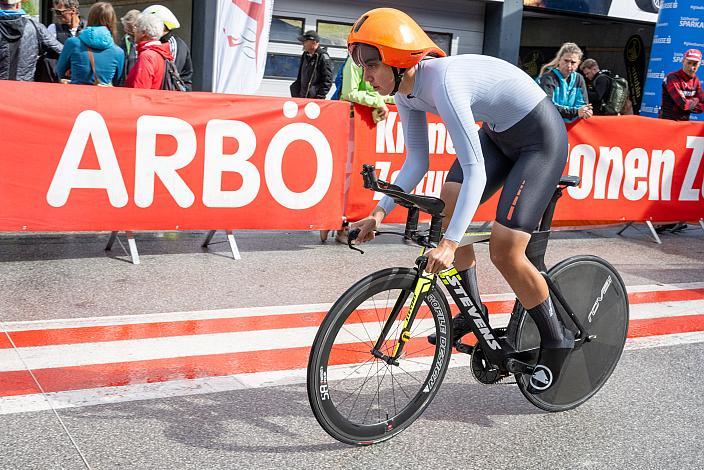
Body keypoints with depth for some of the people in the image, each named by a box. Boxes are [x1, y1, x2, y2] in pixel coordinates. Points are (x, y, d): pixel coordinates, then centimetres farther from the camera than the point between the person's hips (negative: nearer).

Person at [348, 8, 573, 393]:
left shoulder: (444, 83, -33)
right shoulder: (406, 89, -6)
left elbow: (475, 172, -36)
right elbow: (416, 162, -1)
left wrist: (449, 244, -43)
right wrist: (380, 212, -13)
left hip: (541, 137, -9)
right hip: (498, 133, 9)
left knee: (504, 252, -12)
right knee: (449, 204, -5)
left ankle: (557, 340, 8)